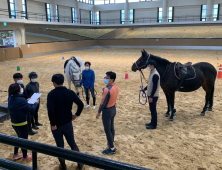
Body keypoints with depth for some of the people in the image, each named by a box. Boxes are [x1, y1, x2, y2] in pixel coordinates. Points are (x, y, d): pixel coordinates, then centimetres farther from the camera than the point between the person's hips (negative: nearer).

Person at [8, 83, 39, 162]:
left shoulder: (11, 99, 0)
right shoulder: (21, 100, -25)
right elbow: (31, 109, -18)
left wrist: (26, 101, 12)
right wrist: (36, 103, -3)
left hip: (14, 123, 8)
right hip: (21, 123, -8)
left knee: (19, 137, 27)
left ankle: (15, 154, 38)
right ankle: (25, 157, 26)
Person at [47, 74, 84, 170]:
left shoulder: (51, 94, -16)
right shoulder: (70, 92, -6)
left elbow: (50, 110, -27)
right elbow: (81, 104, -10)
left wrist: (53, 124, -16)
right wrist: (77, 115, 4)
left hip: (56, 124, -2)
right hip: (68, 123, 3)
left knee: (60, 146, 14)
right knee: (72, 143, 18)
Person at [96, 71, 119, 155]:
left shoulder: (107, 89, -27)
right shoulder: (116, 87, -1)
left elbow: (103, 103, -22)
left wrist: (98, 112, -10)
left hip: (107, 111, -9)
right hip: (113, 109, 9)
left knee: (107, 130, 3)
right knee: (111, 127, 23)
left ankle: (112, 148, 12)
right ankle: (111, 142, 40)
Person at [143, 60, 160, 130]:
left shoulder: (155, 75, -21)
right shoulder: (152, 73, 9)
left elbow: (155, 87, -23)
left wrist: (151, 97, -22)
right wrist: (145, 89, 16)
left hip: (153, 96, -9)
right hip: (150, 95, 9)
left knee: (153, 110, 0)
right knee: (152, 109, 18)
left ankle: (154, 125, 11)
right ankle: (152, 122, 31)